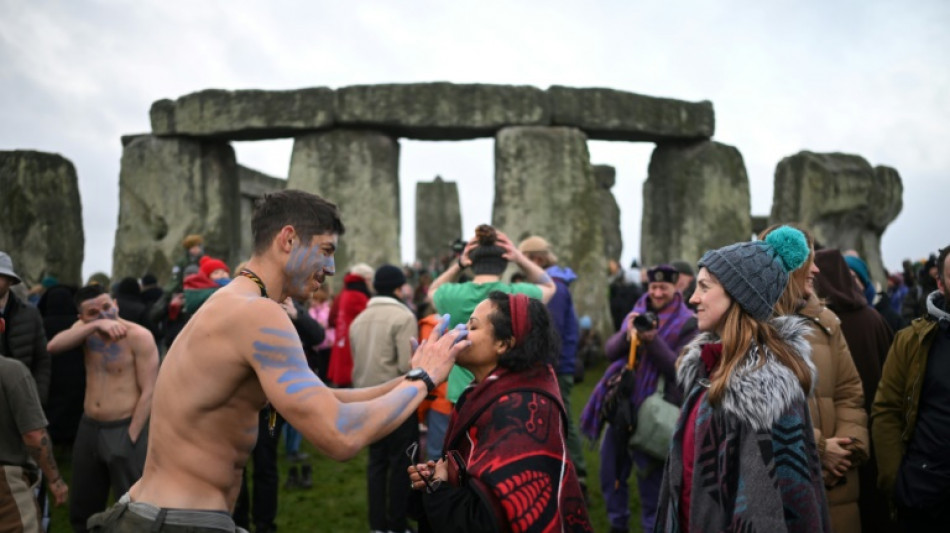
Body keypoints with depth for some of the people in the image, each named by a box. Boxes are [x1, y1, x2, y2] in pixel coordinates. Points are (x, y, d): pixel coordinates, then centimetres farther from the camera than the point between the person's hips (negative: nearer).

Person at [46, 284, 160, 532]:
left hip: (125, 429, -6)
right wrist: (95, 325, -27)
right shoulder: (84, 328, 4)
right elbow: (53, 346, -17)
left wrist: (130, 436, -15)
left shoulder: (139, 336, -14)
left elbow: (149, 392, -14)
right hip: (89, 428, 6)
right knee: (82, 509, 17)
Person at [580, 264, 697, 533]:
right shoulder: (637, 313, 10)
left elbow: (678, 369, -13)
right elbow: (610, 351, 1)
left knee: (651, 481, 0)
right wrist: (627, 334, -19)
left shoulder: (687, 323, -6)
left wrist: (653, 340, -25)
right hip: (622, 402, 6)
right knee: (611, 472, 16)